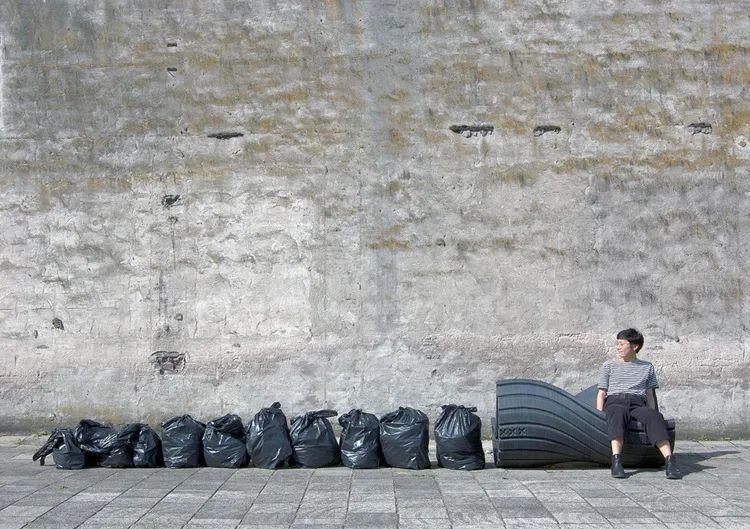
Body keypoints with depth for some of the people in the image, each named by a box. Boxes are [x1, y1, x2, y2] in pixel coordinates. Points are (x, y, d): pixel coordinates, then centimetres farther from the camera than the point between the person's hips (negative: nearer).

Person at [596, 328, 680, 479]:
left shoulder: (647, 367, 26)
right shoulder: (609, 365, 23)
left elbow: (650, 395, 22)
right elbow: (601, 393, 17)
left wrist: (652, 413, 4)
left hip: (638, 403, 1)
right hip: (614, 401, -1)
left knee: (654, 416, -36)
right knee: (617, 415, -40)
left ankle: (670, 460, -51)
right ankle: (616, 460, -57)